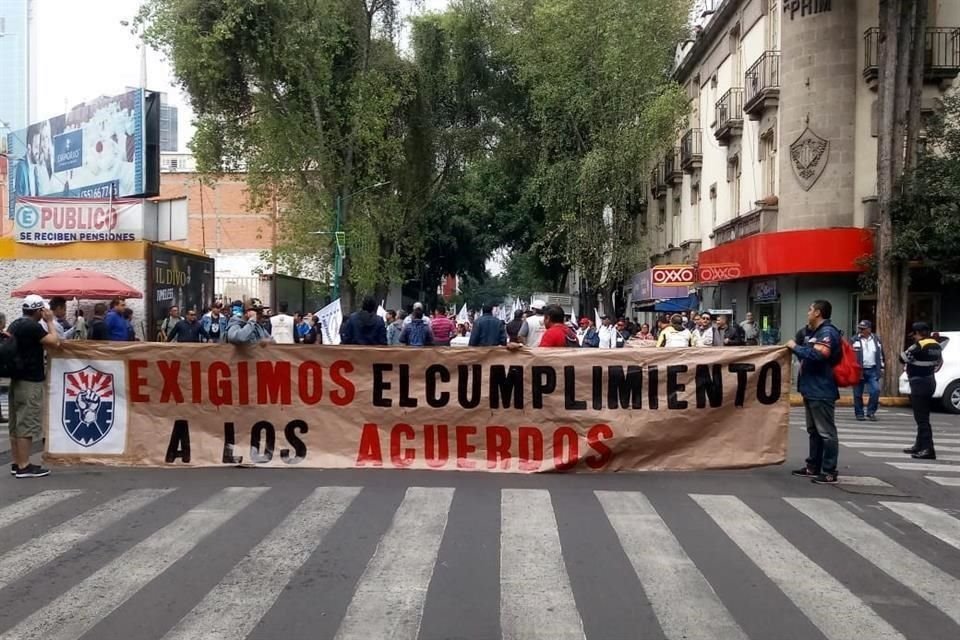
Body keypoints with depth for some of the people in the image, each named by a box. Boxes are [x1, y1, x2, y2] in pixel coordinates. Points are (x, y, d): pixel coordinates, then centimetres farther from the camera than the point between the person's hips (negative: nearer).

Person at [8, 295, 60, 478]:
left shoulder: (14, 325, 13)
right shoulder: (33, 326, -16)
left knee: (16, 424, 11)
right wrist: (50, 321, -7)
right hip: (30, 382, -10)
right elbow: (54, 343, -16)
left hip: (16, 379, 10)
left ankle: (17, 463, 17)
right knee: (27, 424, -7)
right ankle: (24, 466, -6)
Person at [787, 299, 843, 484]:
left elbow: (817, 355, -27)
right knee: (814, 431, 16)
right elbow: (805, 355, 22)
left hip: (822, 391, -10)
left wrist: (796, 347, -15)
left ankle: (830, 472, -1)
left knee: (826, 432, -5)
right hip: (811, 390, 10)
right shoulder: (812, 332, 16)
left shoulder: (828, 332, -13)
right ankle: (813, 467, 24)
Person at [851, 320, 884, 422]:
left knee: (875, 390, -9)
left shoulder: (876, 339, 10)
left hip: (872, 371, 2)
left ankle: (871, 412, 4)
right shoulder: (854, 340, 0)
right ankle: (859, 413, 13)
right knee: (858, 393, 2)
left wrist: (881, 368, 13)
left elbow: (881, 354, 17)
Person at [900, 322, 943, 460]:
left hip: (919, 383, -9)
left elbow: (903, 358, -10)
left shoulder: (918, 345, -18)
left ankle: (928, 450, -14)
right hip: (930, 381, 9)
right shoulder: (936, 345, 9)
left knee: (922, 418, -9)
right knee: (923, 416, 18)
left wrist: (910, 349, 6)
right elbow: (939, 362, 21)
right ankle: (920, 445, 27)